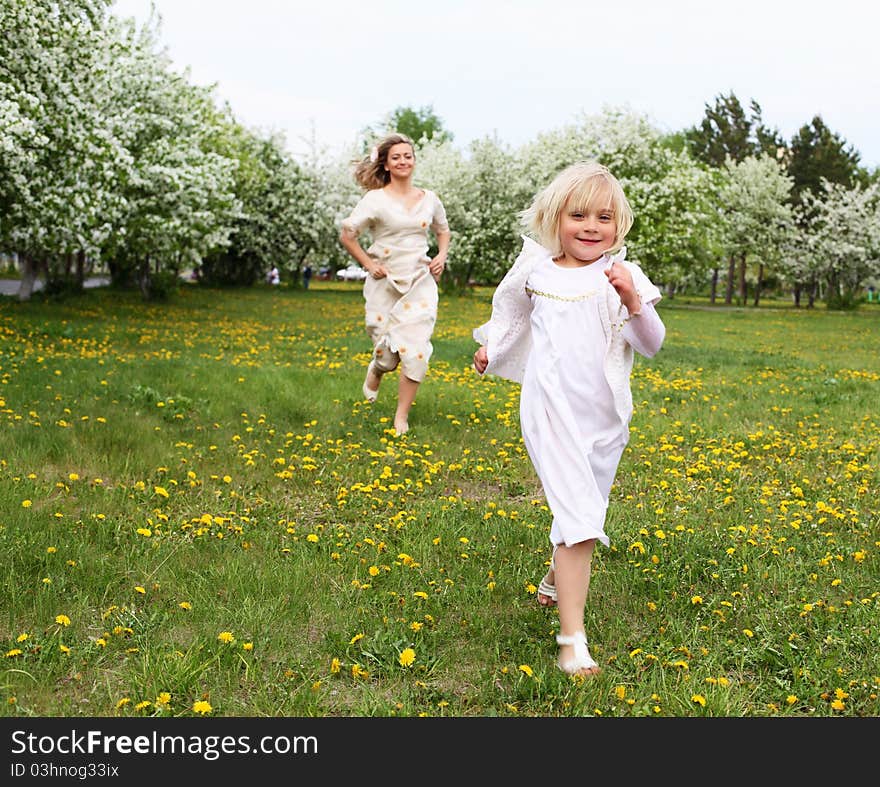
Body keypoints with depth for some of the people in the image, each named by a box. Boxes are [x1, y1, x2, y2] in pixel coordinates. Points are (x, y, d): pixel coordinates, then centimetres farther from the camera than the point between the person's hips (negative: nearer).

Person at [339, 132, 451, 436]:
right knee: (388, 354, 2)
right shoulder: (376, 199, -7)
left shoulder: (429, 199, 6)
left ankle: (402, 416, 8)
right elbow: (347, 234, -5)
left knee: (416, 352, -8)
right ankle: (375, 370, 43)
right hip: (384, 284, -2)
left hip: (420, 283, 3)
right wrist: (368, 264, -8)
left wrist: (441, 256, 6)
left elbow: (443, 231, 22)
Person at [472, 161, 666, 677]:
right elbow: (510, 309, 26)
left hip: (606, 416, 2)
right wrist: (489, 346, 31)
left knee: (586, 513, 17)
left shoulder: (623, 276, -1)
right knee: (579, 519, -14)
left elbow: (654, 345, -9)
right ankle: (573, 640, -10)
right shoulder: (536, 270, 3)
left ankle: (557, 579, 49)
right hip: (553, 412, -2)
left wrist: (633, 300, -23)